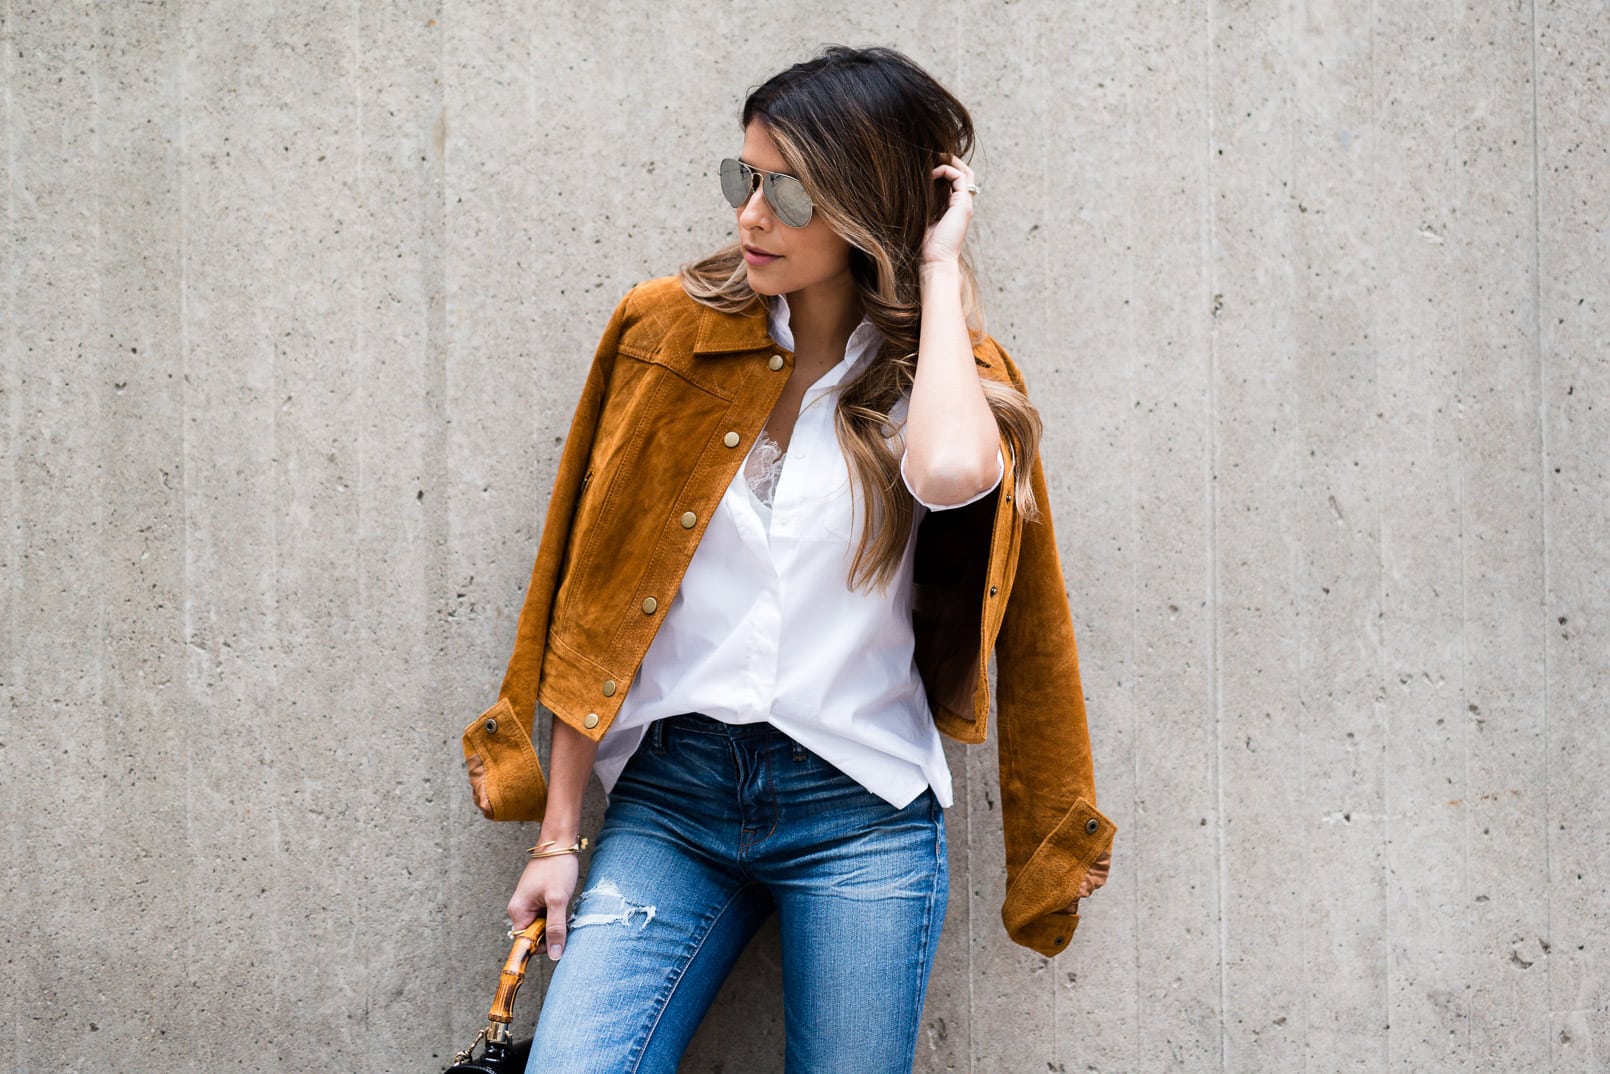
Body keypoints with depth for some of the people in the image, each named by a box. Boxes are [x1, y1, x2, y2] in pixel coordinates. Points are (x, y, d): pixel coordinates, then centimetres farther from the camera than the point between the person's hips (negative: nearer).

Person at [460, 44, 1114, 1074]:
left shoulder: (948, 369, 3)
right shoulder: (669, 329, 5)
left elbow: (950, 473, -24)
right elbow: (596, 601, 6)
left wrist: (937, 272, -9)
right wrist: (559, 834, 4)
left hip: (862, 816, -1)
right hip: (671, 793, 1)